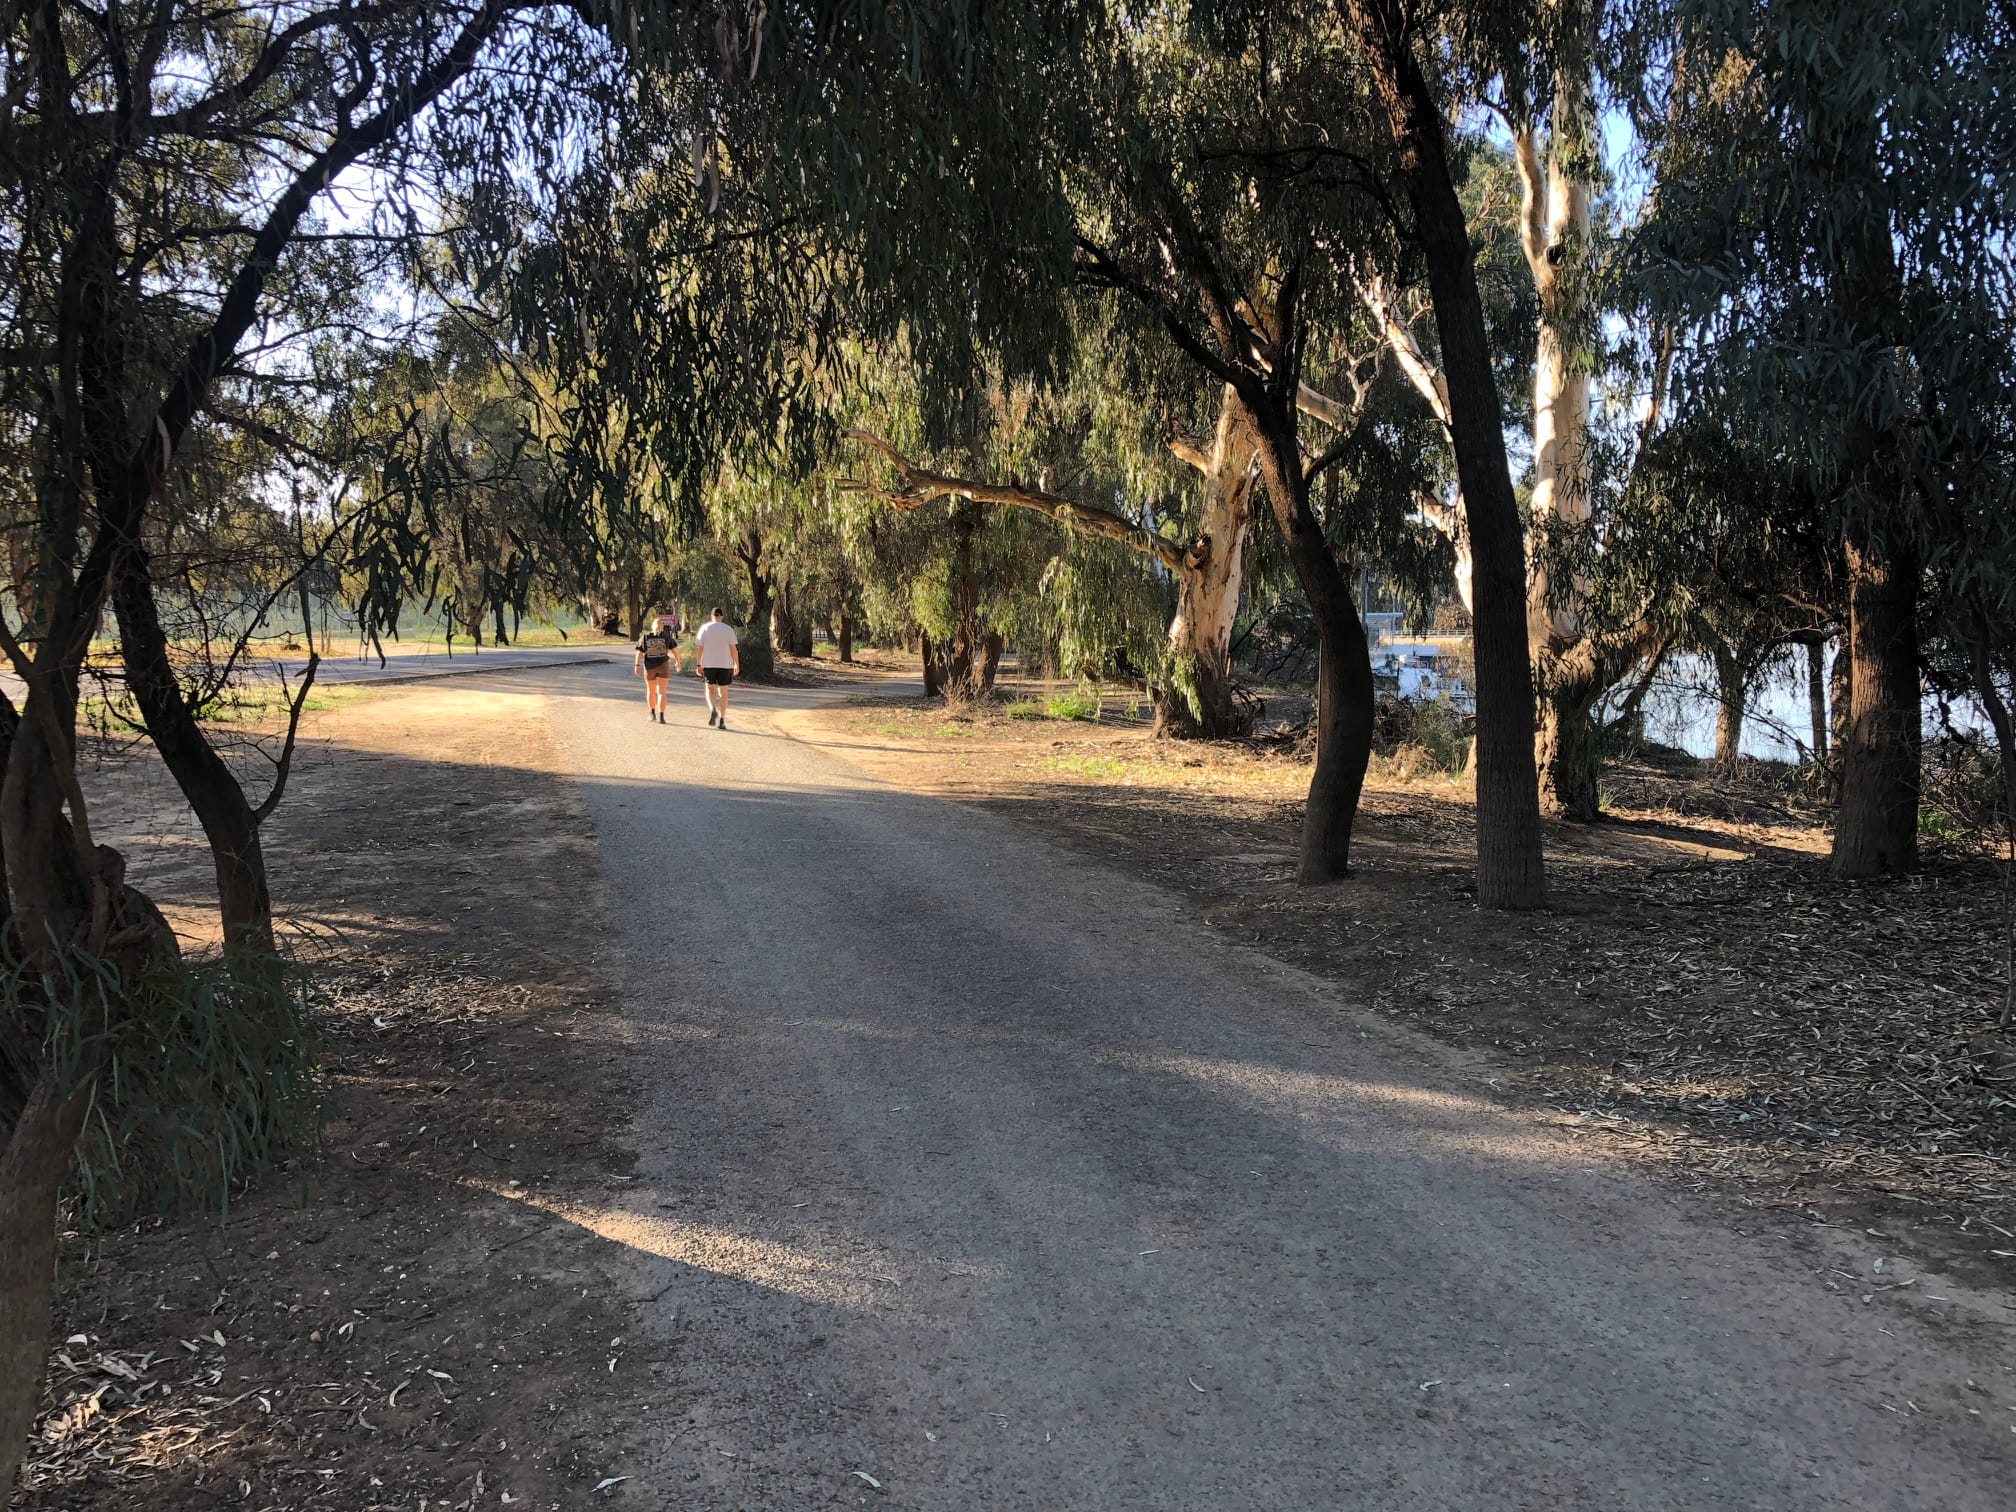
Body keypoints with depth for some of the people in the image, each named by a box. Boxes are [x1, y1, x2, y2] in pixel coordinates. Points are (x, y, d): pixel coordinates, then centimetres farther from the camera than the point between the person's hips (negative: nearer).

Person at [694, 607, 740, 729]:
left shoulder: (705, 628, 1)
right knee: (723, 693, 7)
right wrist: (737, 665, 2)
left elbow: (699, 648, -3)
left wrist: (698, 665, 1)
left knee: (710, 689, 16)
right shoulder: (729, 629, 0)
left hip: (709, 664, 0)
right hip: (725, 664, 0)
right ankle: (721, 721, 3)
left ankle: (712, 709, -11)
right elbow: (734, 648, -4)